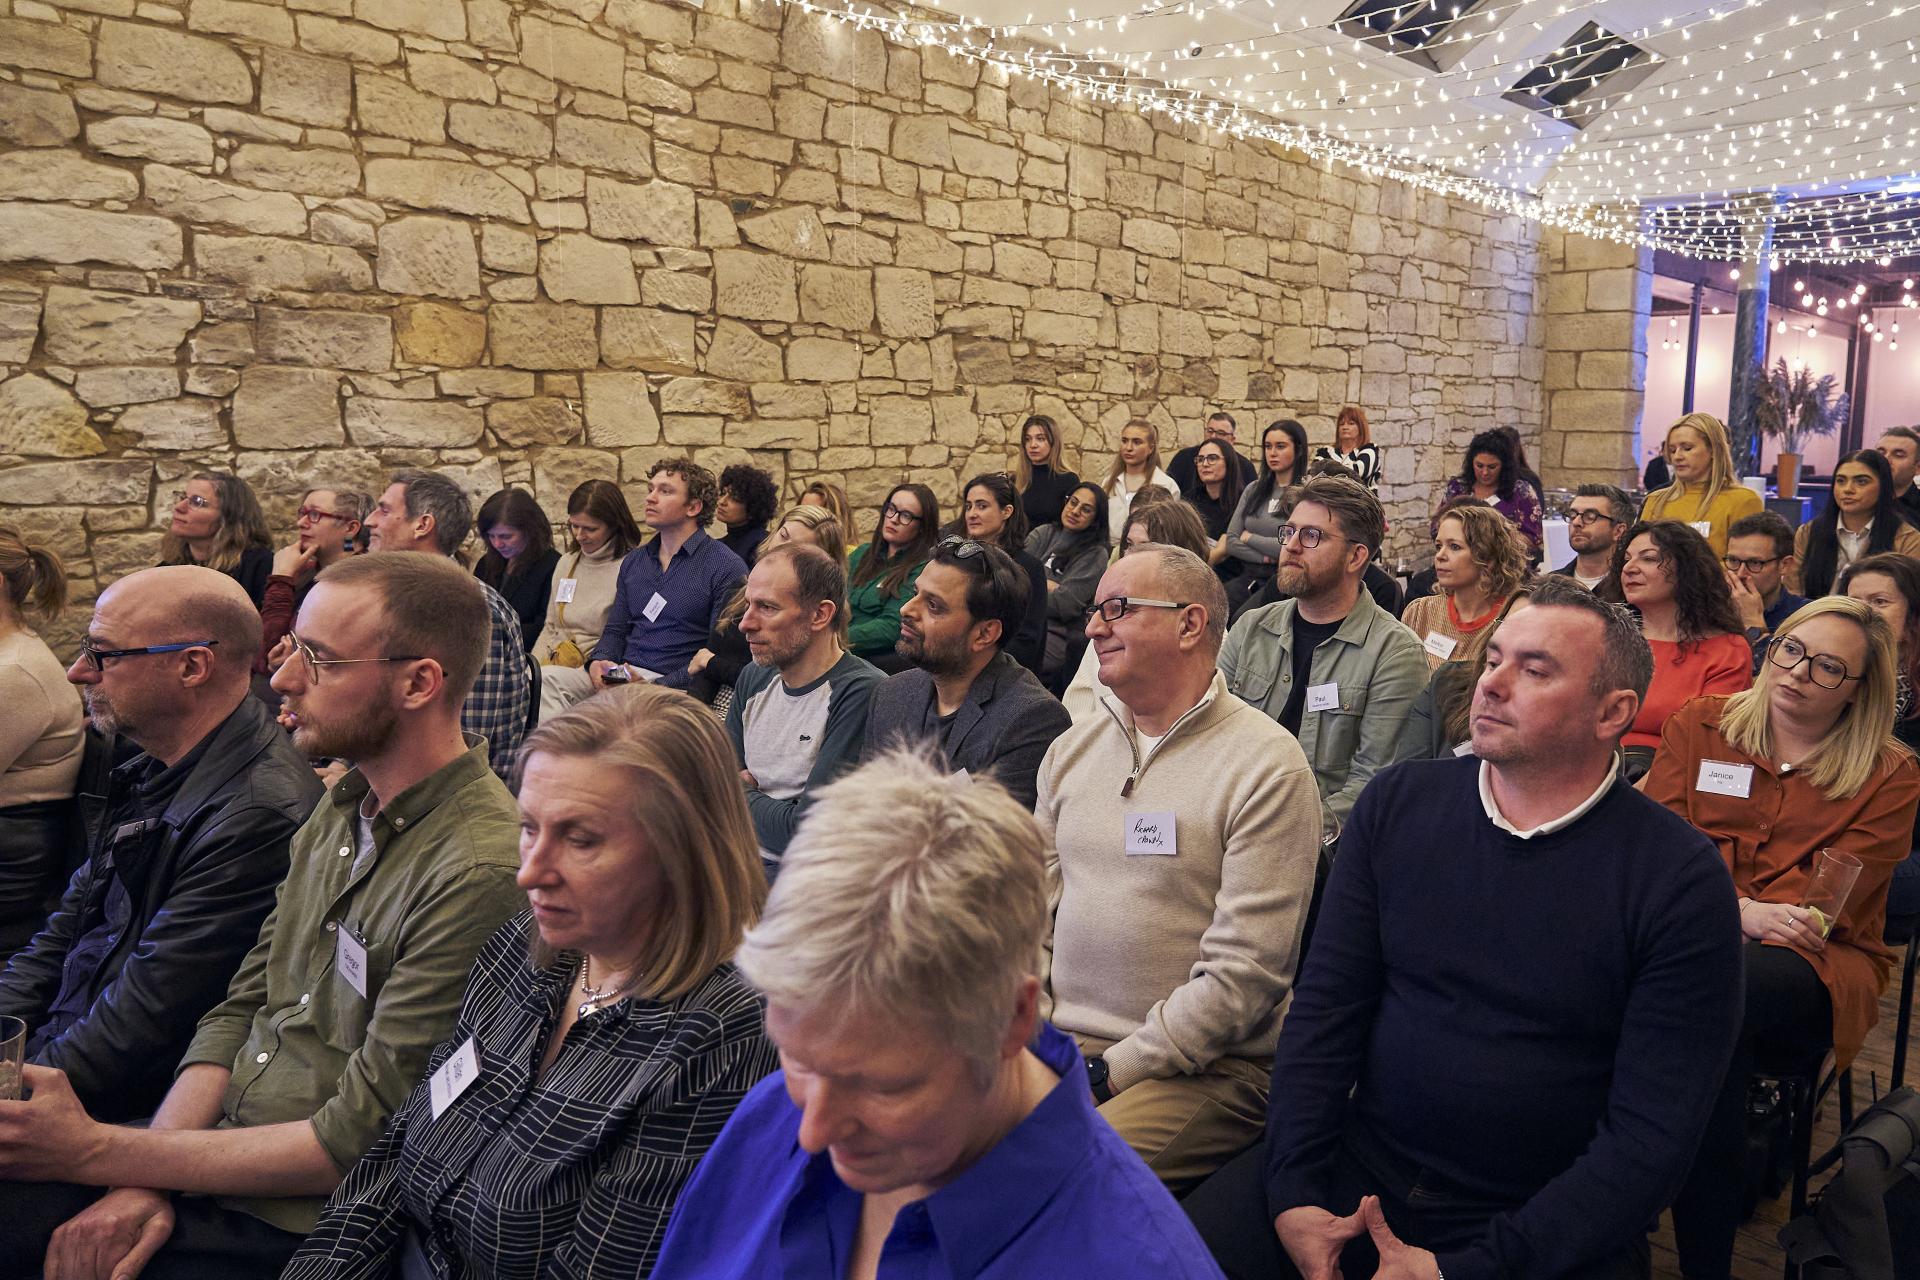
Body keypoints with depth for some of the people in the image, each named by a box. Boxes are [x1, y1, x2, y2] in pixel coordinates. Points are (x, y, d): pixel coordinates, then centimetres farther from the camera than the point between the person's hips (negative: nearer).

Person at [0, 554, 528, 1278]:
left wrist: (102, 1154, -14)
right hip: (212, 1151, 7)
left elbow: (356, 1140, -20)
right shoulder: (342, 808, 6)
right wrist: (144, 1182, -7)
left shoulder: (482, 874, -25)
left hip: (297, 1218, -7)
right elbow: (242, 1008, 8)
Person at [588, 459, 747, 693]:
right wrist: (599, 661, -1)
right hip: (623, 674, 7)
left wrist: (658, 686, -19)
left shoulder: (726, 568, -4)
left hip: (675, 683, -6)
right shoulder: (633, 562, 19)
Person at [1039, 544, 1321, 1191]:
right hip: (1058, 1043, 6)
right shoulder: (1072, 748, 12)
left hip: (1203, 1067, -5)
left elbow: (1245, 970, -15)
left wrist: (1107, 1075, -15)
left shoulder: (1268, 766, -10)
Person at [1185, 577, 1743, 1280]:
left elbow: (1651, 1135, -12)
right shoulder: (1398, 802, 1)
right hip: (1354, 1177, 3)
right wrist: (1292, 1190, -9)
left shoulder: (1681, 882, -9)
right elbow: (1324, 1006, 1)